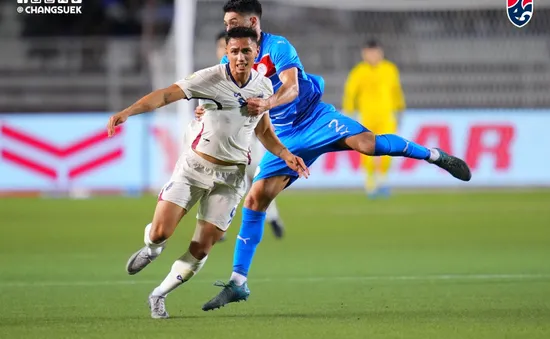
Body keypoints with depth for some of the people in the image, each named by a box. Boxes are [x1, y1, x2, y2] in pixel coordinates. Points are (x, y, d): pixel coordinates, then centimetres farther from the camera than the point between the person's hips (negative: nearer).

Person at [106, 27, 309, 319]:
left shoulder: (264, 86, 2)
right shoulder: (211, 78, -14)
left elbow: (263, 131, 17)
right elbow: (167, 95, -23)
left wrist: (286, 156, 3)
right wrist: (127, 112, -36)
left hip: (230, 176, 3)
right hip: (194, 166, -3)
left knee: (201, 249, -2)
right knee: (160, 232, -13)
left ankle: (159, 295, 20)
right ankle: (151, 248, 26)